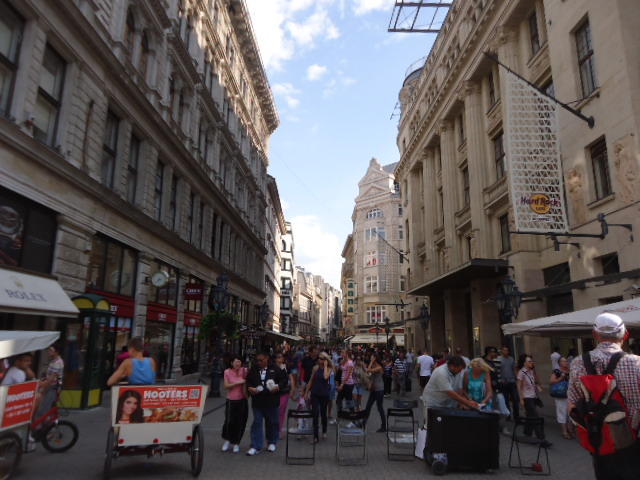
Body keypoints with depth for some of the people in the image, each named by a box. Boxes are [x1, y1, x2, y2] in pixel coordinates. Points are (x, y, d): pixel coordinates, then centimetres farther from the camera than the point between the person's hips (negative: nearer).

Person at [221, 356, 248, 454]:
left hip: (242, 400, 1)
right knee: (229, 421, -1)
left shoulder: (244, 371, -3)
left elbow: (246, 384, 8)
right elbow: (226, 386, -8)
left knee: (240, 423, 4)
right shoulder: (227, 372, -3)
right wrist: (237, 383, -16)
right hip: (231, 401, -1)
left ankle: (236, 443, 22)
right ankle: (227, 440, 26)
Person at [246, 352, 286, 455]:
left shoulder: (275, 369, -3)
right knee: (257, 423, 1)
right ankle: (256, 447, 8)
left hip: (272, 401, -1)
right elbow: (248, 381, 12)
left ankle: (272, 443, 31)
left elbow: (284, 379, 2)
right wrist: (250, 388, -8)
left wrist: (278, 387, -15)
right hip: (257, 401, 1)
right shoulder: (253, 370, 4)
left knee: (272, 422, 11)